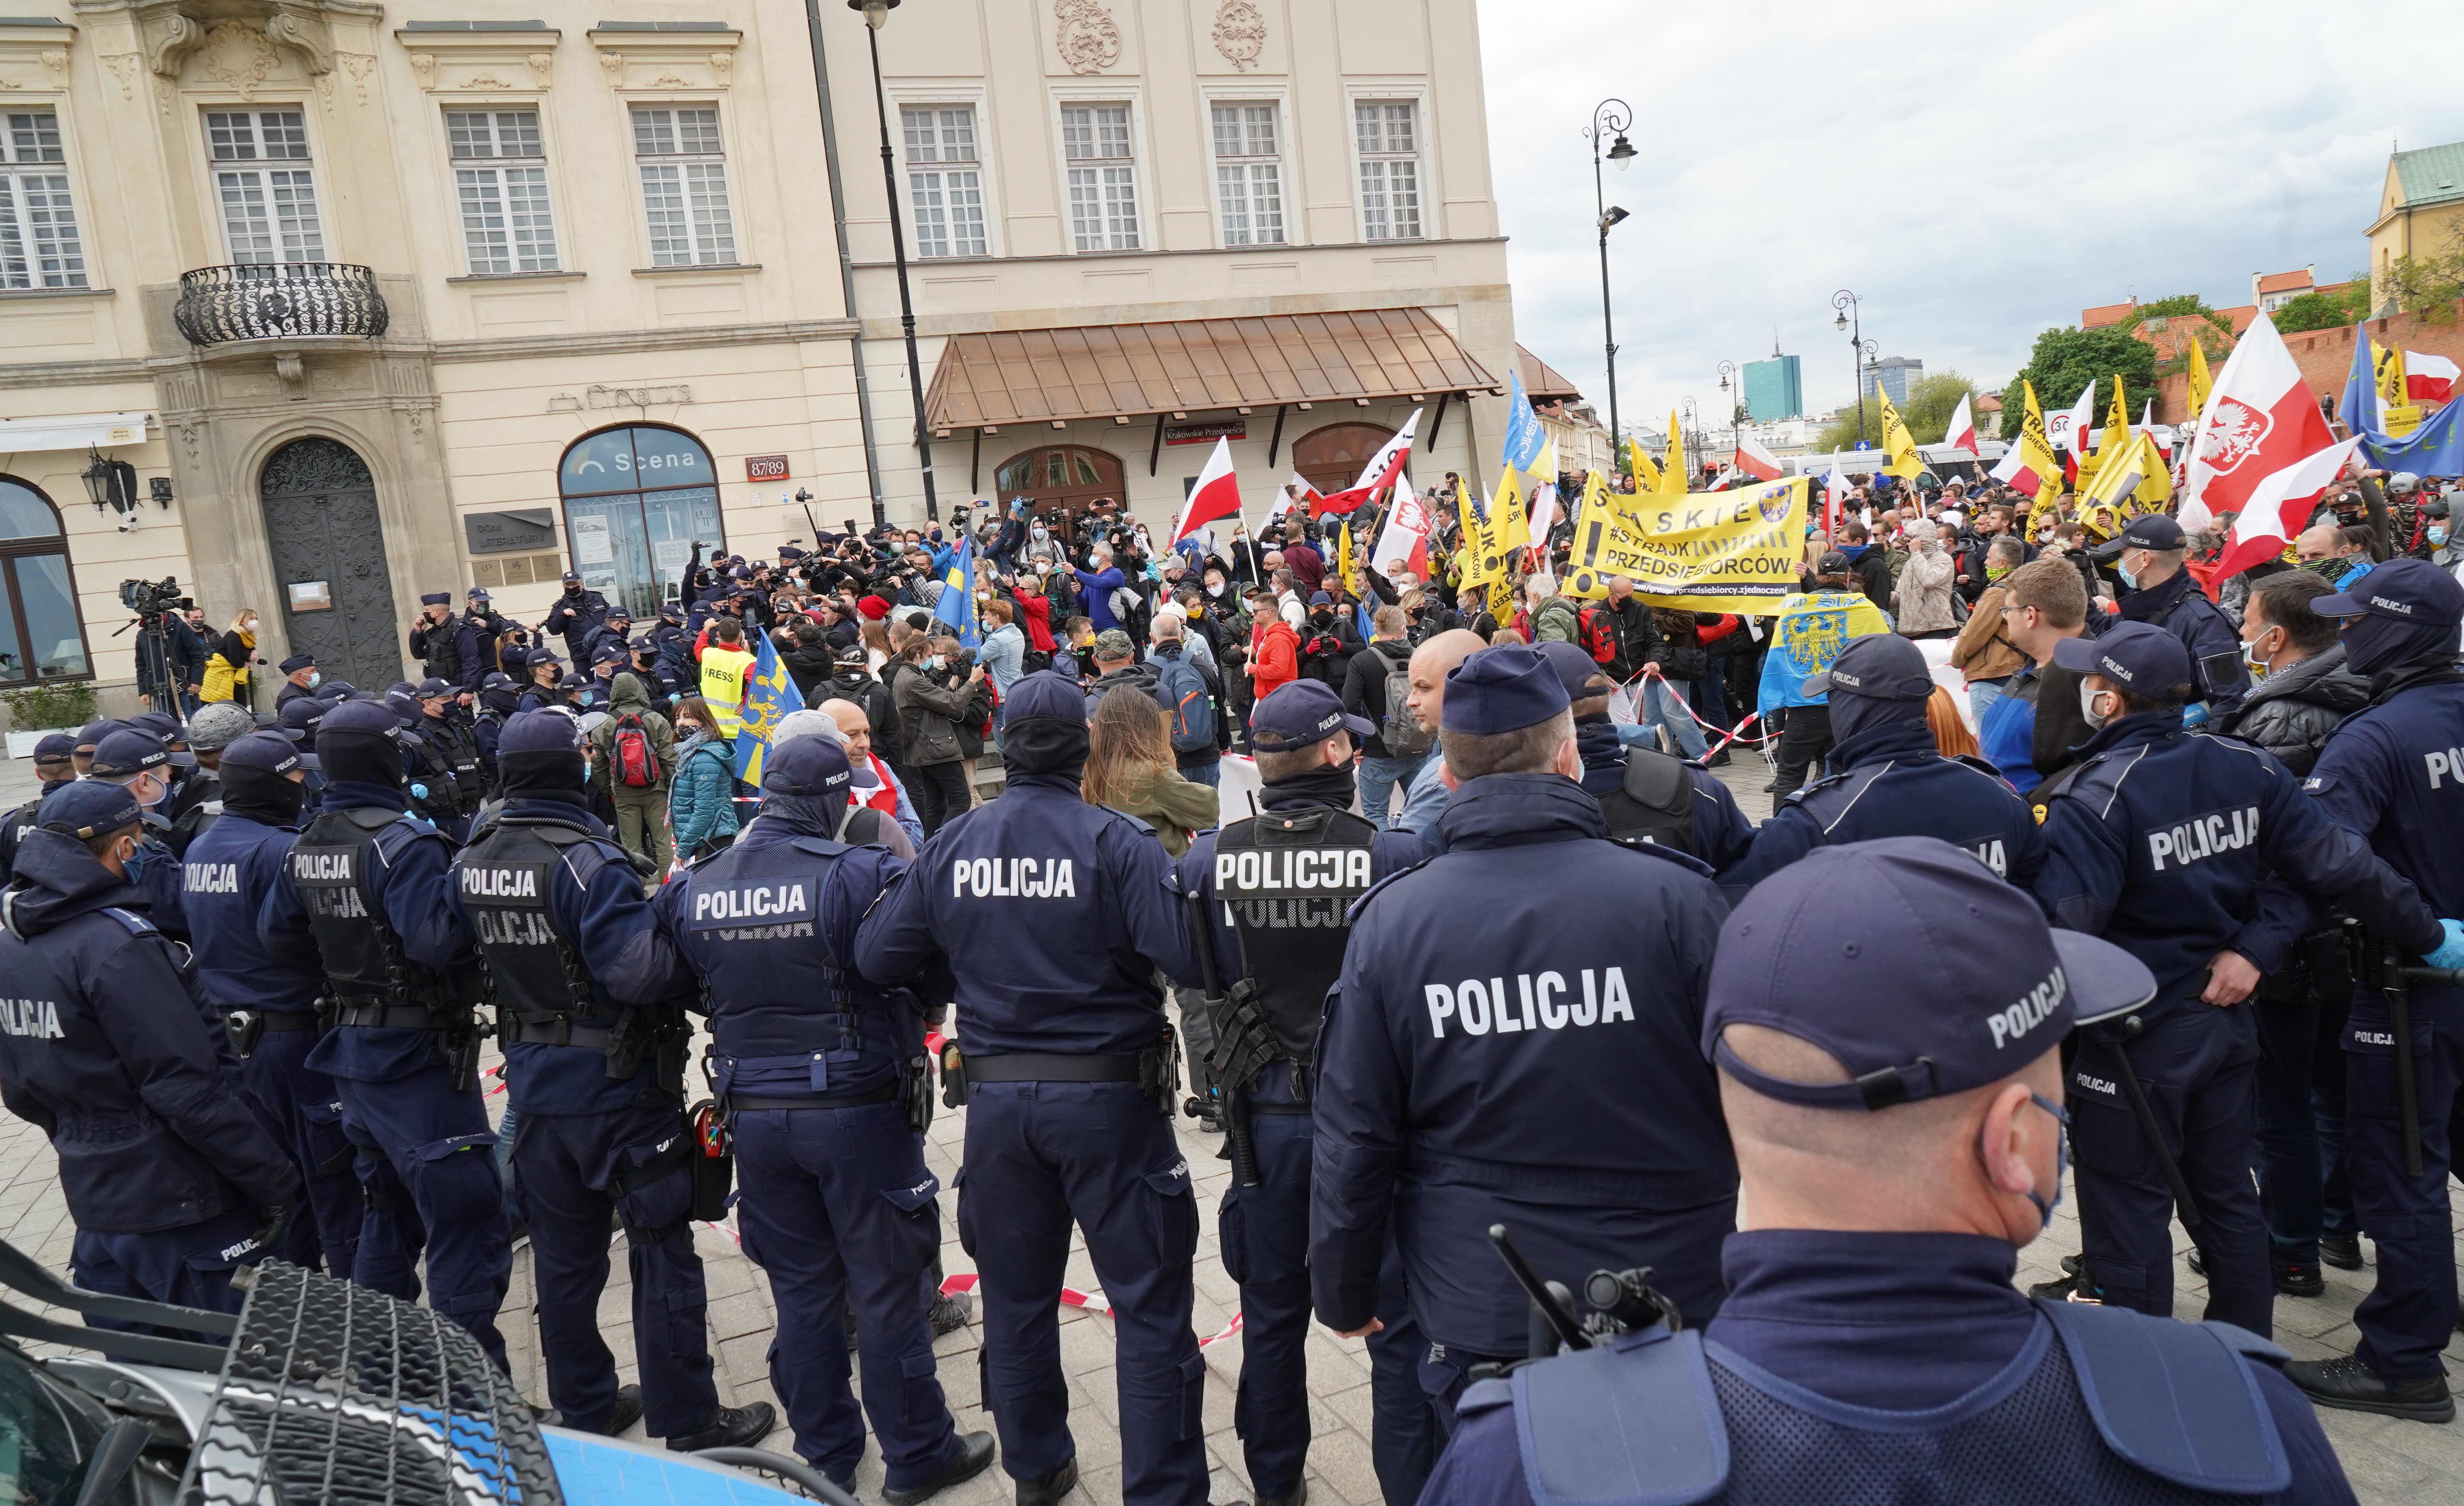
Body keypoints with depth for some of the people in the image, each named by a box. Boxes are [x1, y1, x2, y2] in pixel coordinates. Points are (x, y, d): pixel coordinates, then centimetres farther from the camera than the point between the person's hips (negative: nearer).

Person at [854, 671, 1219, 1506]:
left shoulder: (951, 844, -3)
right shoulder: (1116, 841, -15)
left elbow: (877, 958, 1)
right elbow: (1192, 958, -23)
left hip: (997, 1099, 4)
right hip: (1109, 1096, -4)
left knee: (1016, 1298, 20)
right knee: (1149, 1304, 7)